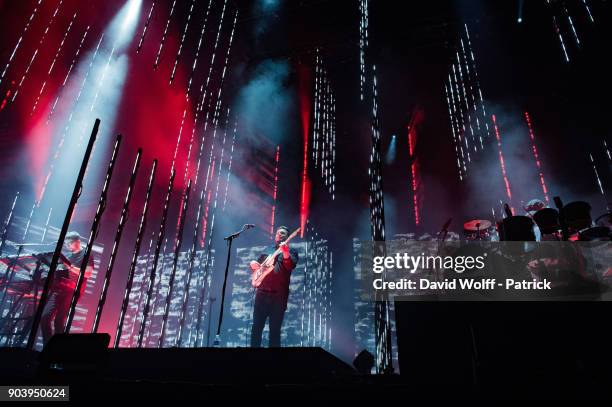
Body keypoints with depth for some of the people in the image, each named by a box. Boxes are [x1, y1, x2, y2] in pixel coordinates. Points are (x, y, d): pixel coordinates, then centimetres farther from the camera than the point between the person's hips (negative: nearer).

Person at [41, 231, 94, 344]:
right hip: (57, 288, 6)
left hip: (71, 291, -6)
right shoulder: (66, 253, 19)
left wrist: (71, 267, -21)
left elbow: (88, 273, -12)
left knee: (59, 320, -5)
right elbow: (56, 266, 27)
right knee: (45, 316, -5)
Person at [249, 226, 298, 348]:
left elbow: (291, 266, -16)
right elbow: (257, 266, 27)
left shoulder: (291, 251, 4)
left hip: (279, 295, -4)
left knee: (275, 329, -1)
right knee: (256, 326, 4)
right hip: (262, 292, 4)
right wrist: (253, 264, 2)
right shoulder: (267, 250, 19)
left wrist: (286, 253, -36)